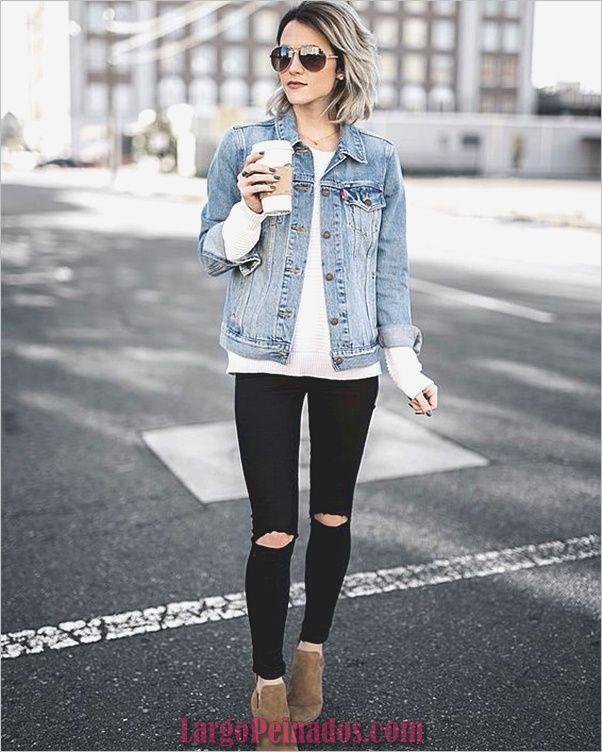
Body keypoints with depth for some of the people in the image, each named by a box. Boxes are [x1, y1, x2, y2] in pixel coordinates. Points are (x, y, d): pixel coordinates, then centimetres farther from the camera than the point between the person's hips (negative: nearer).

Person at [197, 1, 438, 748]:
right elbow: (214, 255, 1)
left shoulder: (378, 159, 3)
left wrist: (407, 364, 2)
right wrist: (247, 209, -18)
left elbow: (390, 270, 6)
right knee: (273, 531, -2)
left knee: (333, 517, 13)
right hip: (266, 362, -1)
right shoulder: (242, 145, -1)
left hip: (349, 364, 2)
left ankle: (313, 651, 34)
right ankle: (267, 682, 17)